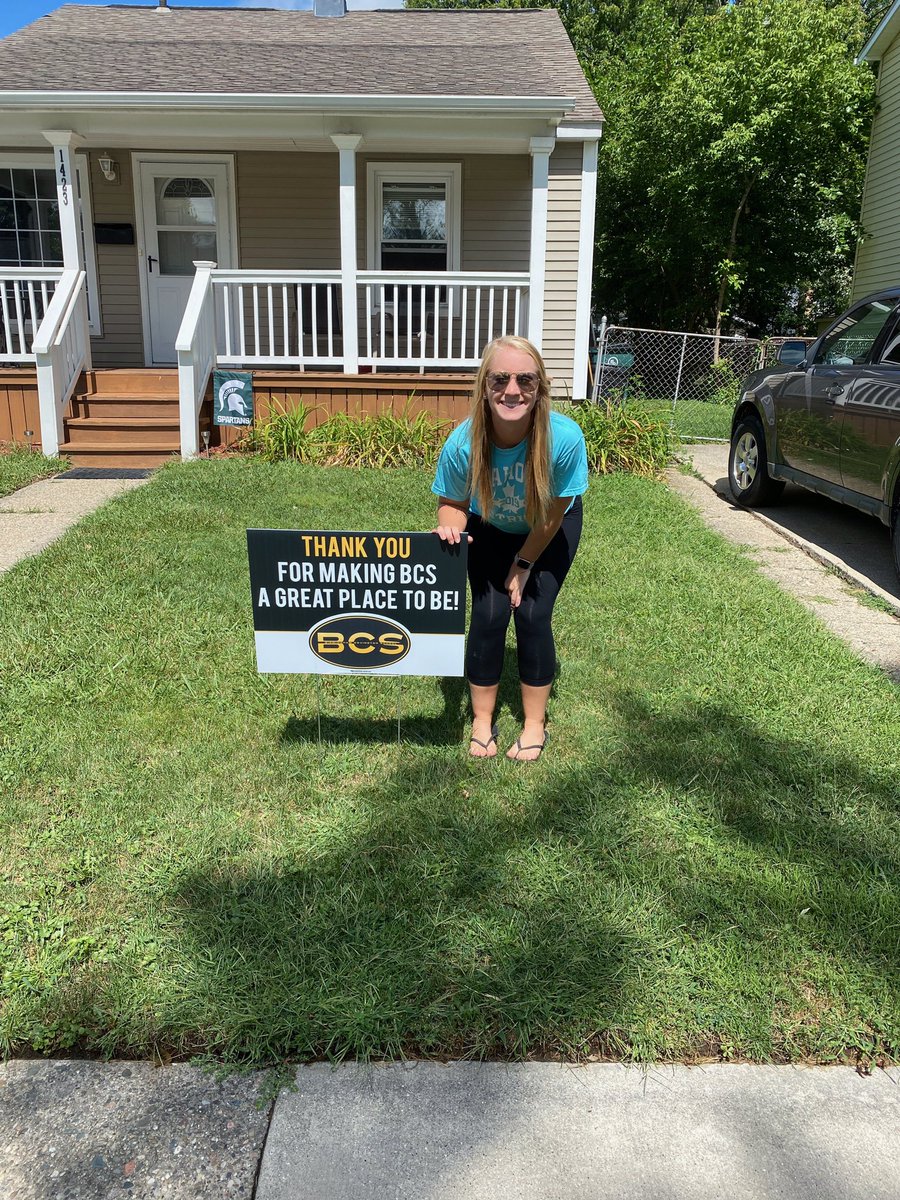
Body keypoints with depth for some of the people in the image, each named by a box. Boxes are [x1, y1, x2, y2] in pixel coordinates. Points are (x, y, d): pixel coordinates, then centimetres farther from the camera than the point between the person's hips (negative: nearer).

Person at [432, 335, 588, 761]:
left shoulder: (565, 438, -38)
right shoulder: (462, 444, -35)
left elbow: (552, 515, -22)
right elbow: (452, 502, -15)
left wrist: (524, 565, -11)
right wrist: (450, 526, -39)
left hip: (549, 532, -1)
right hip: (490, 529, 1)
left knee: (532, 615, -7)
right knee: (488, 616, -6)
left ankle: (535, 724, 13)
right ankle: (482, 721, 15)